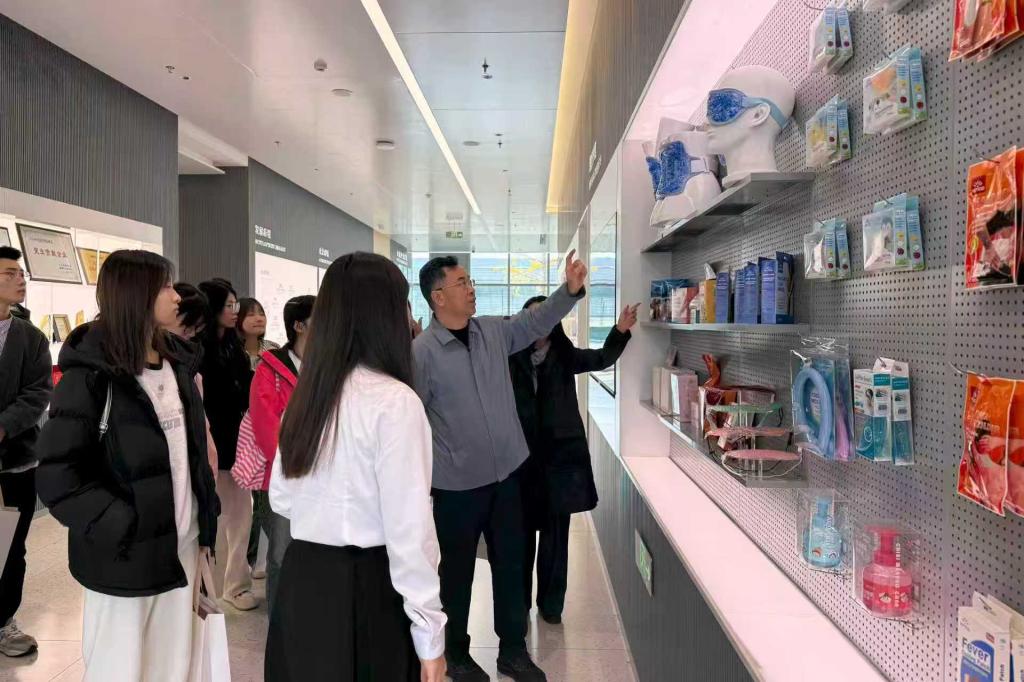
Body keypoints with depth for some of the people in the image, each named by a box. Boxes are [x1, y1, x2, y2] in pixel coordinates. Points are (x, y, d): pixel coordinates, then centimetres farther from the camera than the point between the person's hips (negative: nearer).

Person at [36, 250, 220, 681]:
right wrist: (120, 529, -18)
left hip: (182, 544, 6)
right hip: (127, 552, -5)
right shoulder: (91, 374, -13)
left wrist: (206, 525, 10)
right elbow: (57, 476, -14)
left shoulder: (178, 362, 7)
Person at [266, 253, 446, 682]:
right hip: (367, 589, -7)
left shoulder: (306, 394, 5)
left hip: (300, 580, 7)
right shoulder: (394, 400, -18)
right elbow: (409, 529, -19)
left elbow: (282, 499, 15)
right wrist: (429, 634, -11)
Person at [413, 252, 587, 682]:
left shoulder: (494, 331, 3)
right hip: (456, 484, -5)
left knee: (510, 564, 16)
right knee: (457, 571, 13)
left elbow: (536, 323, 9)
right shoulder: (422, 351, -14)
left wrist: (571, 290, -7)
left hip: (505, 474, 5)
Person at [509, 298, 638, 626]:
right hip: (522, 454, -1)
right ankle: (519, 599, 26)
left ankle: (551, 602, 24)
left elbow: (603, 358, -3)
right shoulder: (511, 357, -3)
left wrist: (620, 331, -21)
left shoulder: (565, 356, 3)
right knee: (523, 529, 9)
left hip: (560, 453, 1)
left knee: (556, 530, 9)